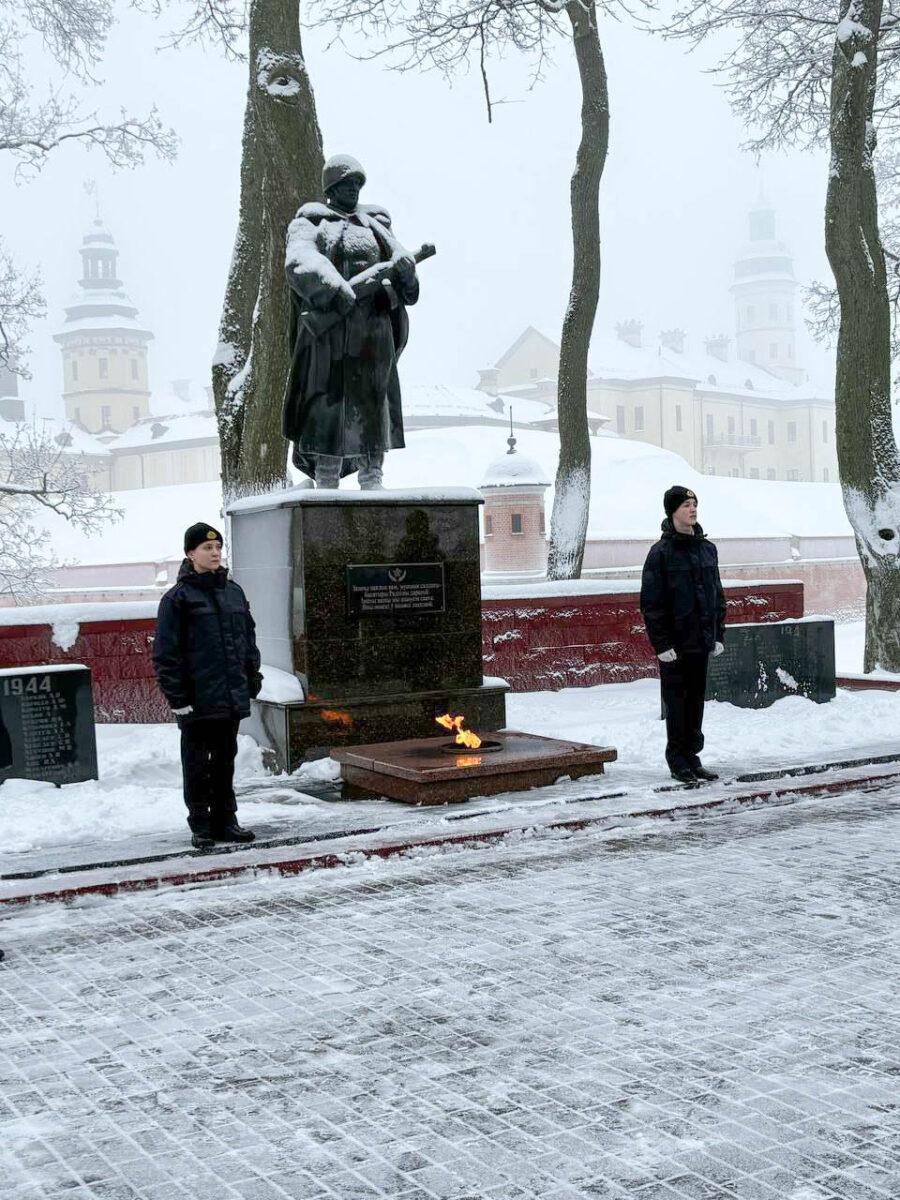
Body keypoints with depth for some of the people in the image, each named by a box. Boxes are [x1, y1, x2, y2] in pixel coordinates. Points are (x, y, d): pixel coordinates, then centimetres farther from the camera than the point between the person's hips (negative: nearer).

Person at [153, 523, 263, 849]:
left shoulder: (233, 592, 12)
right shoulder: (178, 598, -7)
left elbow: (249, 636, 20)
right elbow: (166, 653, -9)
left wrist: (252, 675, 13)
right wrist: (176, 696, -13)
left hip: (232, 698, 5)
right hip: (198, 700, -5)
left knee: (226, 760, 13)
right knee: (197, 764, 4)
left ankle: (225, 821, 22)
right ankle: (201, 826, 13)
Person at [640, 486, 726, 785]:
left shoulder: (707, 549, 11)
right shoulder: (661, 553, -8)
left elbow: (718, 595, 17)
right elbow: (651, 602, -10)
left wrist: (718, 634, 11)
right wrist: (662, 643, -15)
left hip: (701, 641, 6)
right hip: (675, 643, -6)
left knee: (696, 699, 11)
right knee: (676, 701, 0)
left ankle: (692, 757, 19)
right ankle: (678, 761, 8)